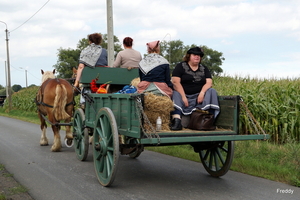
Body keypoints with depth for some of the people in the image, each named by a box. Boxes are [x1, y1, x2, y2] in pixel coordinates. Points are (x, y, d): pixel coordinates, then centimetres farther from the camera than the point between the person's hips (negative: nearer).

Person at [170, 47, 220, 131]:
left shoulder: (204, 69, 16)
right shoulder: (180, 66, 4)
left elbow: (209, 83, 2)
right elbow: (175, 82, -10)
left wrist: (202, 93, -20)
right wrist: (183, 97, -22)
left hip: (198, 95, 3)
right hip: (183, 94, -3)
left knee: (212, 92, -20)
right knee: (176, 94, -32)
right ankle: (176, 121, -49)